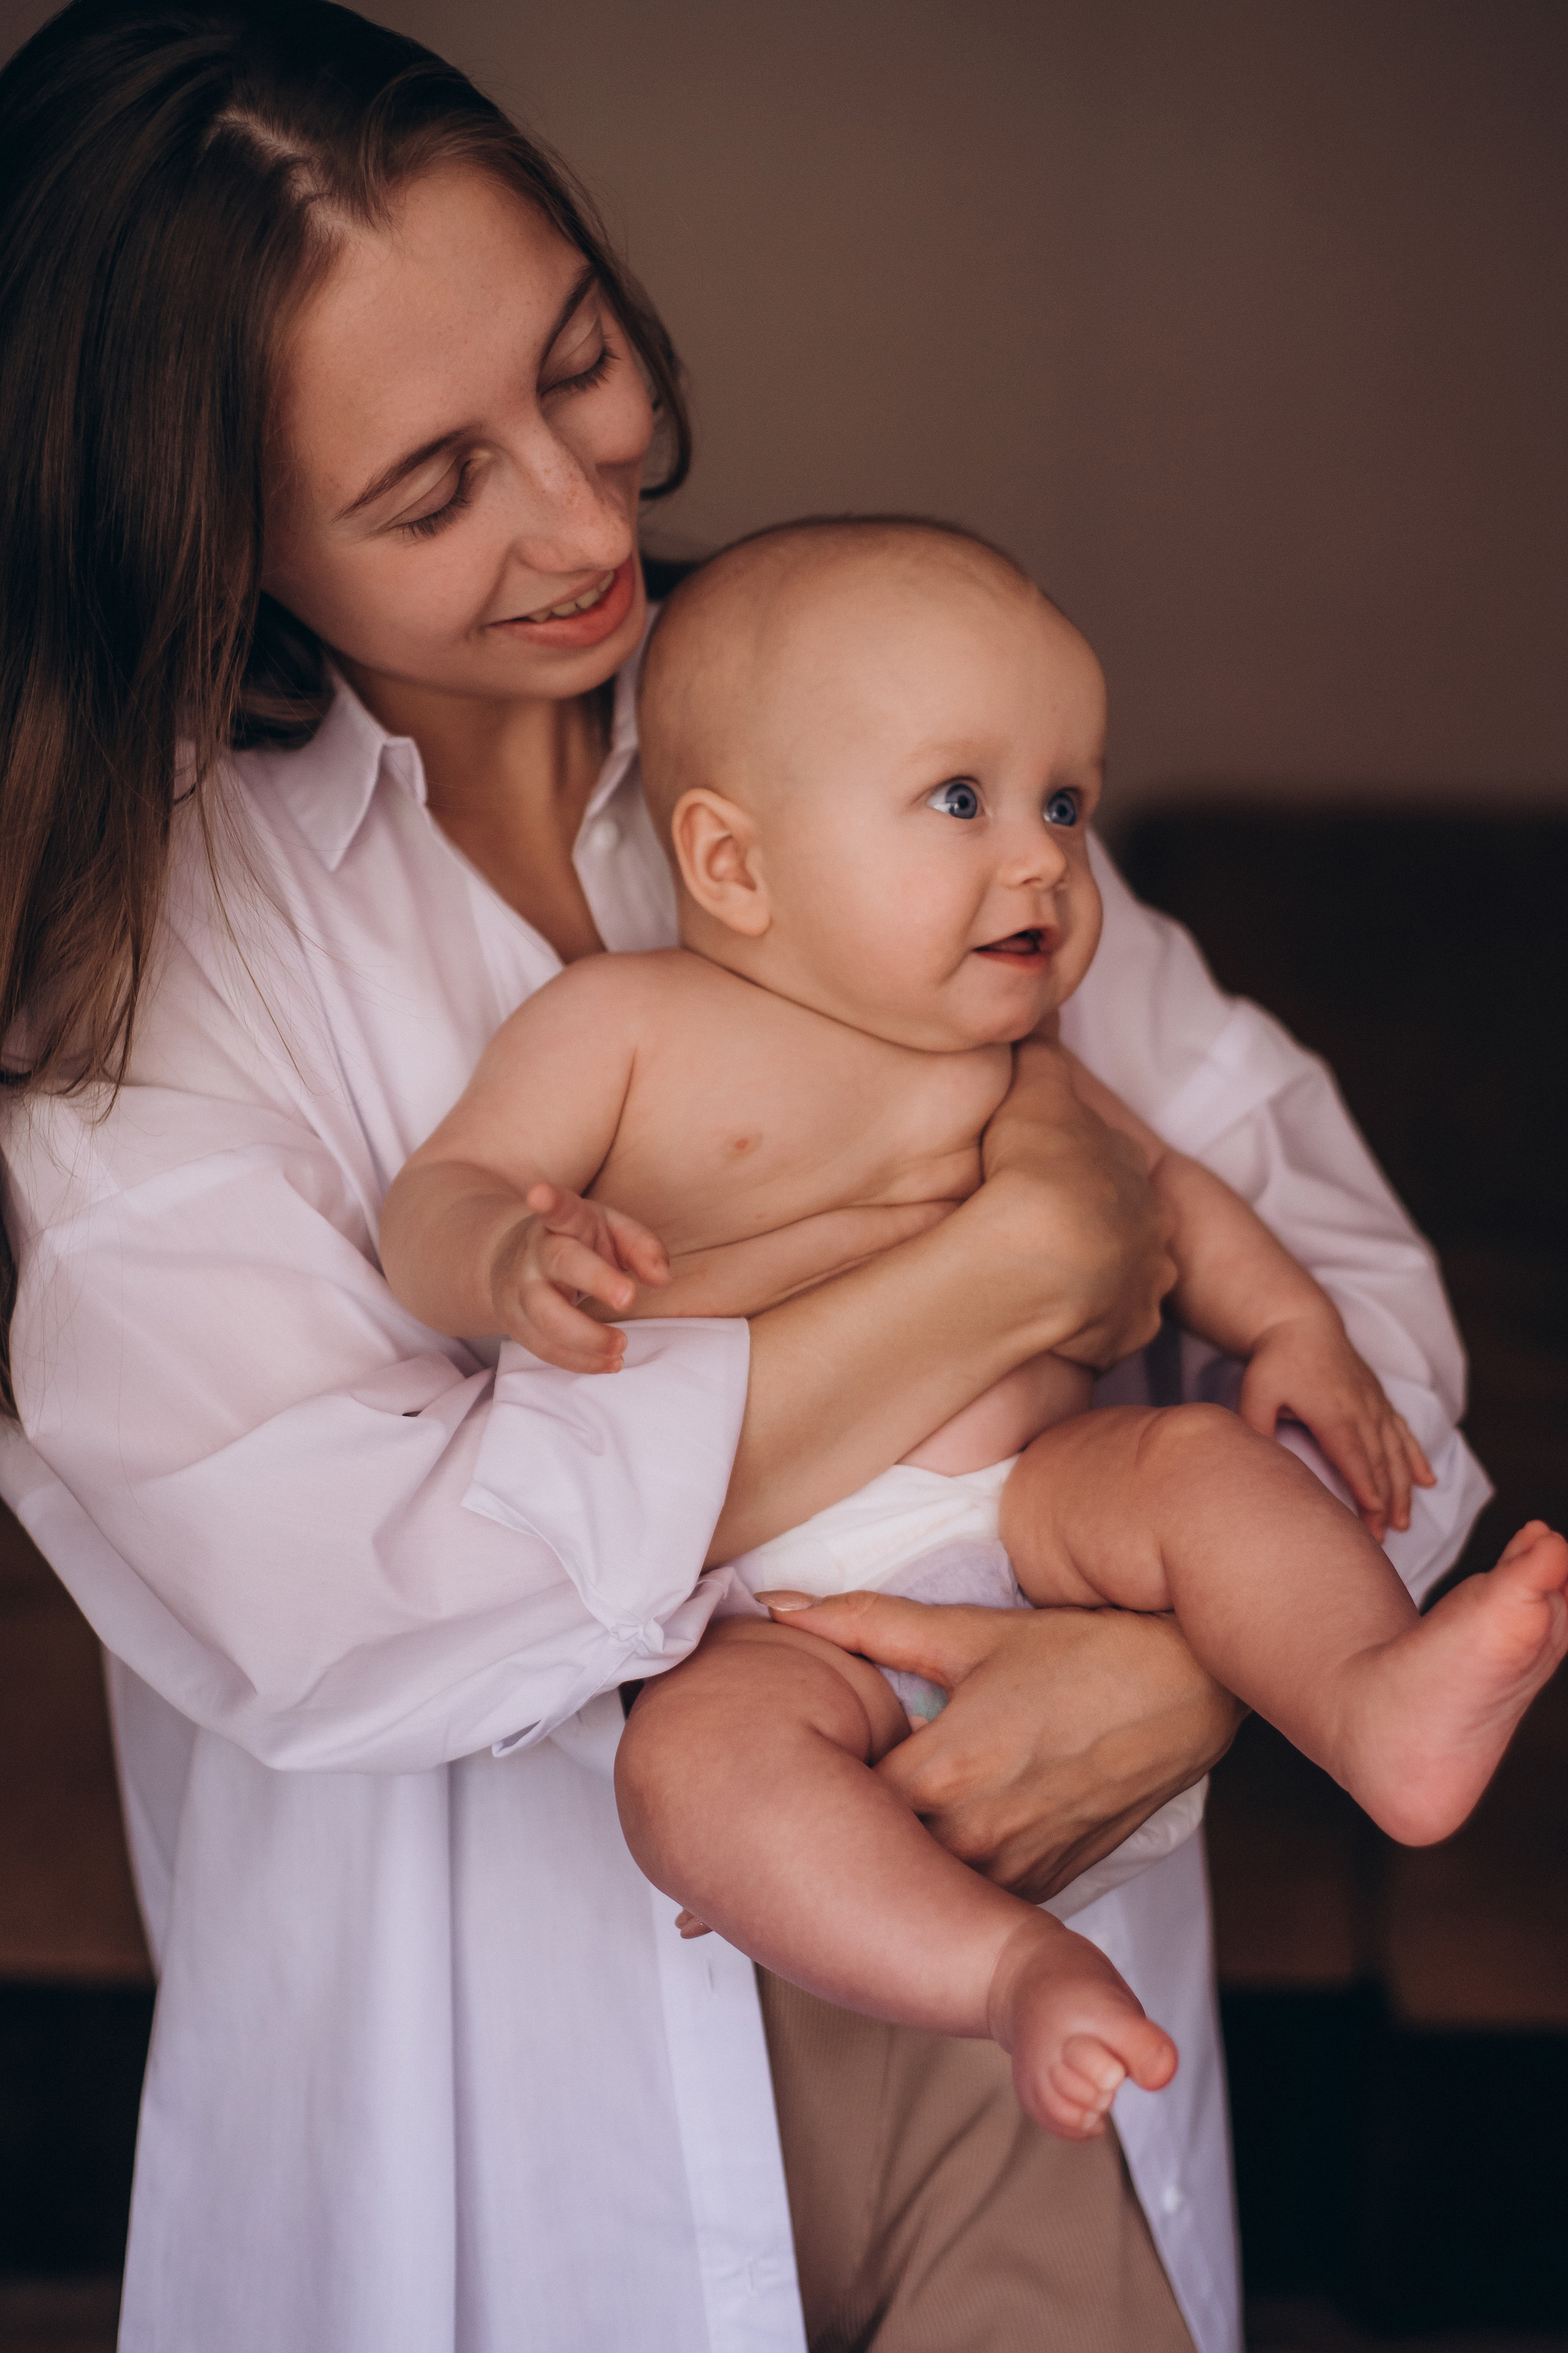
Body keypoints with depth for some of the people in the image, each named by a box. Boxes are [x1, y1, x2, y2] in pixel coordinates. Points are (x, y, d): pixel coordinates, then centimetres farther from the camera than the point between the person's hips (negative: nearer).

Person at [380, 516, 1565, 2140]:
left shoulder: (1011, 1063, 19)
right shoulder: (625, 1024, 4)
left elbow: (1160, 1186, 30)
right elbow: (433, 1203, -1)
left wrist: (1288, 1320, 11)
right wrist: (514, 1261, -26)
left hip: (1036, 1502, 4)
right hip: (783, 1606, -4)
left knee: (1195, 1462, -24)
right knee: (694, 1760, -33)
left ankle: (1376, 1700, -42)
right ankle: (1009, 1966, -43)